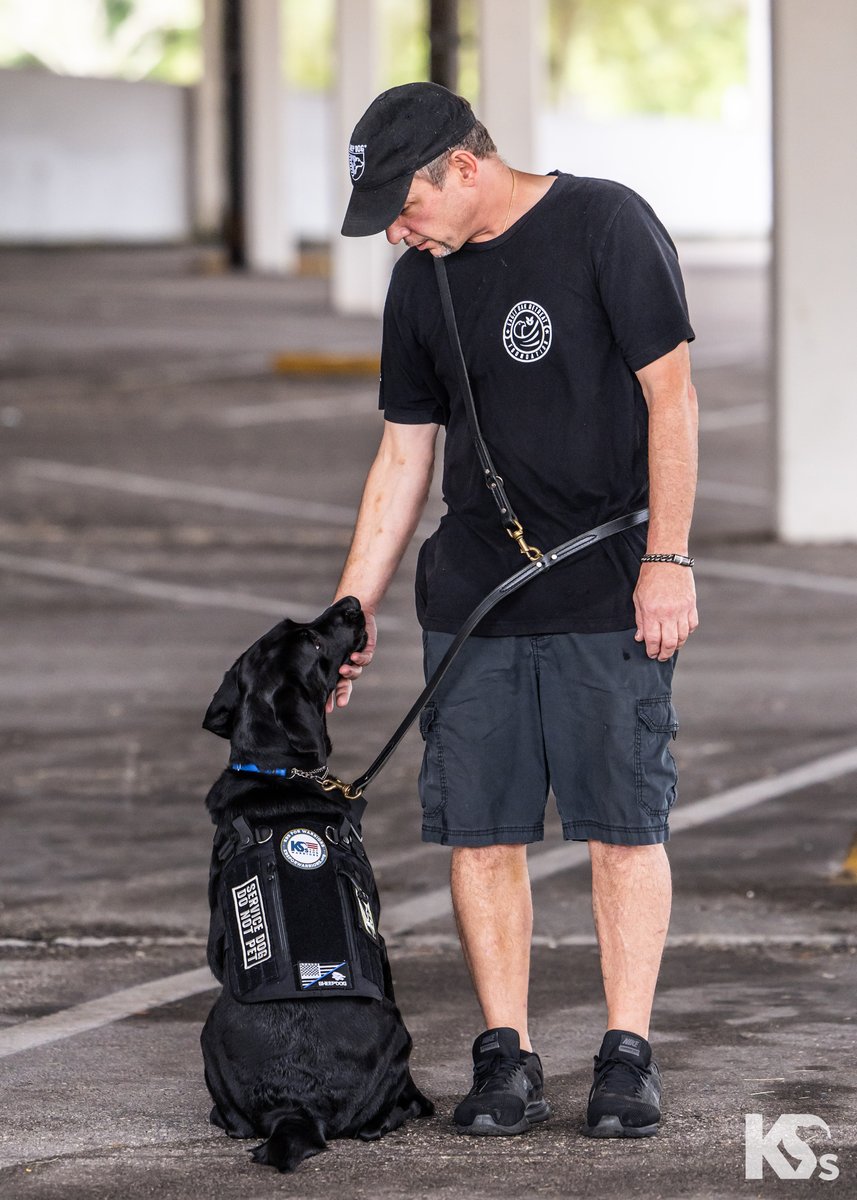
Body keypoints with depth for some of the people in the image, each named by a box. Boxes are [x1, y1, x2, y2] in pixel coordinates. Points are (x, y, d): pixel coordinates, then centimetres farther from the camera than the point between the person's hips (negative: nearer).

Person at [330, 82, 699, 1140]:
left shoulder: (608, 228, -8)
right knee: (480, 831, 1)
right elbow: (404, 456, 15)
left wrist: (667, 559, -15)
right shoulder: (422, 282, 9)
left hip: (610, 590, -5)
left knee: (623, 825, -3)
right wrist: (349, 614, 11)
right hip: (472, 595, 5)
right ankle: (506, 1059, 7)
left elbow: (671, 397, -10)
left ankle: (627, 1056, 3)